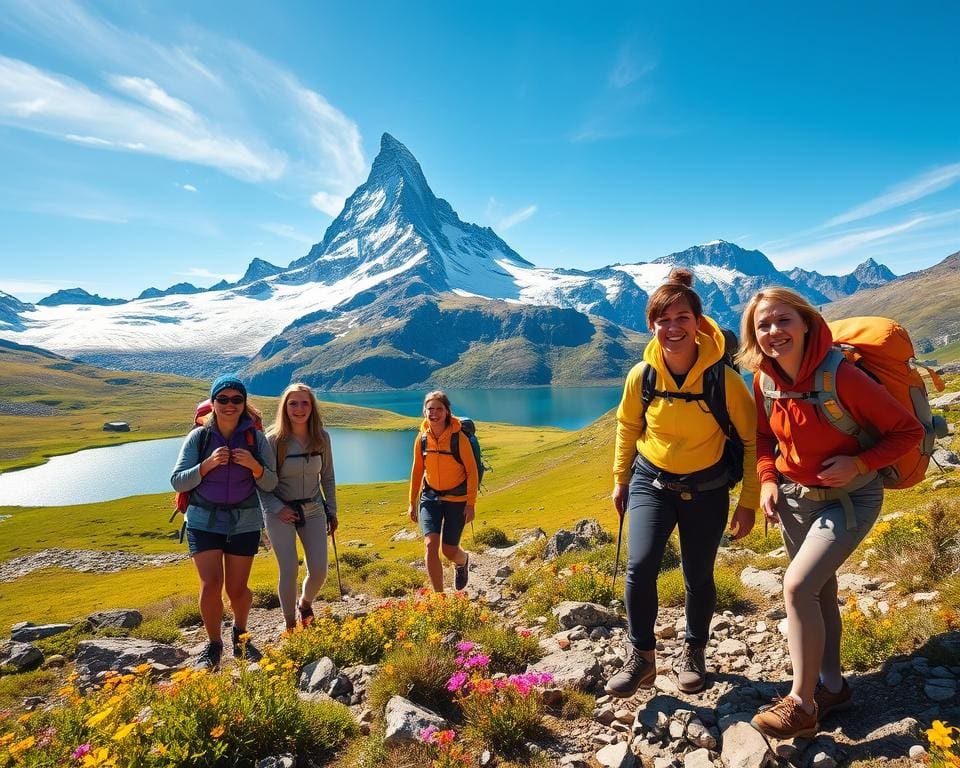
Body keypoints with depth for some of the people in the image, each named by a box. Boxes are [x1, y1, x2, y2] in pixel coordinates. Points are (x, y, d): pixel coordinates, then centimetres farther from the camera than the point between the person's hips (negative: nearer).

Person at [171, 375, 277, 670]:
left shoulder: (255, 437, -6)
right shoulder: (199, 436, -7)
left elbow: (270, 484, -3)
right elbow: (177, 482, -7)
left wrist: (254, 466, -24)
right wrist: (208, 465, -23)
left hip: (245, 522, 1)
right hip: (204, 520, 0)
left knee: (237, 589, 7)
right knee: (211, 585, -9)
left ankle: (240, 634, 39)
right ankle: (214, 645, 18)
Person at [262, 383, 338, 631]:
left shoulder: (321, 437, -5)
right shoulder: (274, 439, -14)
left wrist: (332, 512, 9)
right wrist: (277, 508, -17)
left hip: (313, 510, 3)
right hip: (281, 512, -3)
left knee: (319, 570, -1)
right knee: (289, 571, -6)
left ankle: (305, 603, 34)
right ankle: (290, 625, 19)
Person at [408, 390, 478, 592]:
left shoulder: (459, 438, -17)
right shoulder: (422, 438, -5)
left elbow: (472, 470, -11)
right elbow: (417, 470, 7)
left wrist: (471, 504, -13)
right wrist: (412, 502, 10)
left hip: (456, 499, -3)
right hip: (430, 497, 3)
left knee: (449, 549, 6)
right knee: (430, 544, -14)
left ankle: (463, 561, 45)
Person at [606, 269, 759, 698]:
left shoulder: (723, 378, -19)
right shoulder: (641, 375, -12)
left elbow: (752, 440, -8)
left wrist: (748, 502, -7)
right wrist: (620, 480, 11)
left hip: (706, 489, -1)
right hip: (651, 481, 1)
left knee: (698, 577, 10)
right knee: (639, 565, -15)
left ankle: (693, 653, 37)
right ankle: (642, 657, 7)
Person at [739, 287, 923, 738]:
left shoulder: (842, 377, -26)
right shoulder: (764, 381, -8)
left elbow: (908, 431, -15)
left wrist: (858, 464, -25)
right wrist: (767, 480, -7)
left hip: (847, 499, -6)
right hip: (794, 496, 6)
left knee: (797, 586, -17)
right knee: (819, 589, 17)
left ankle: (801, 704, 0)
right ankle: (831, 685, 37)